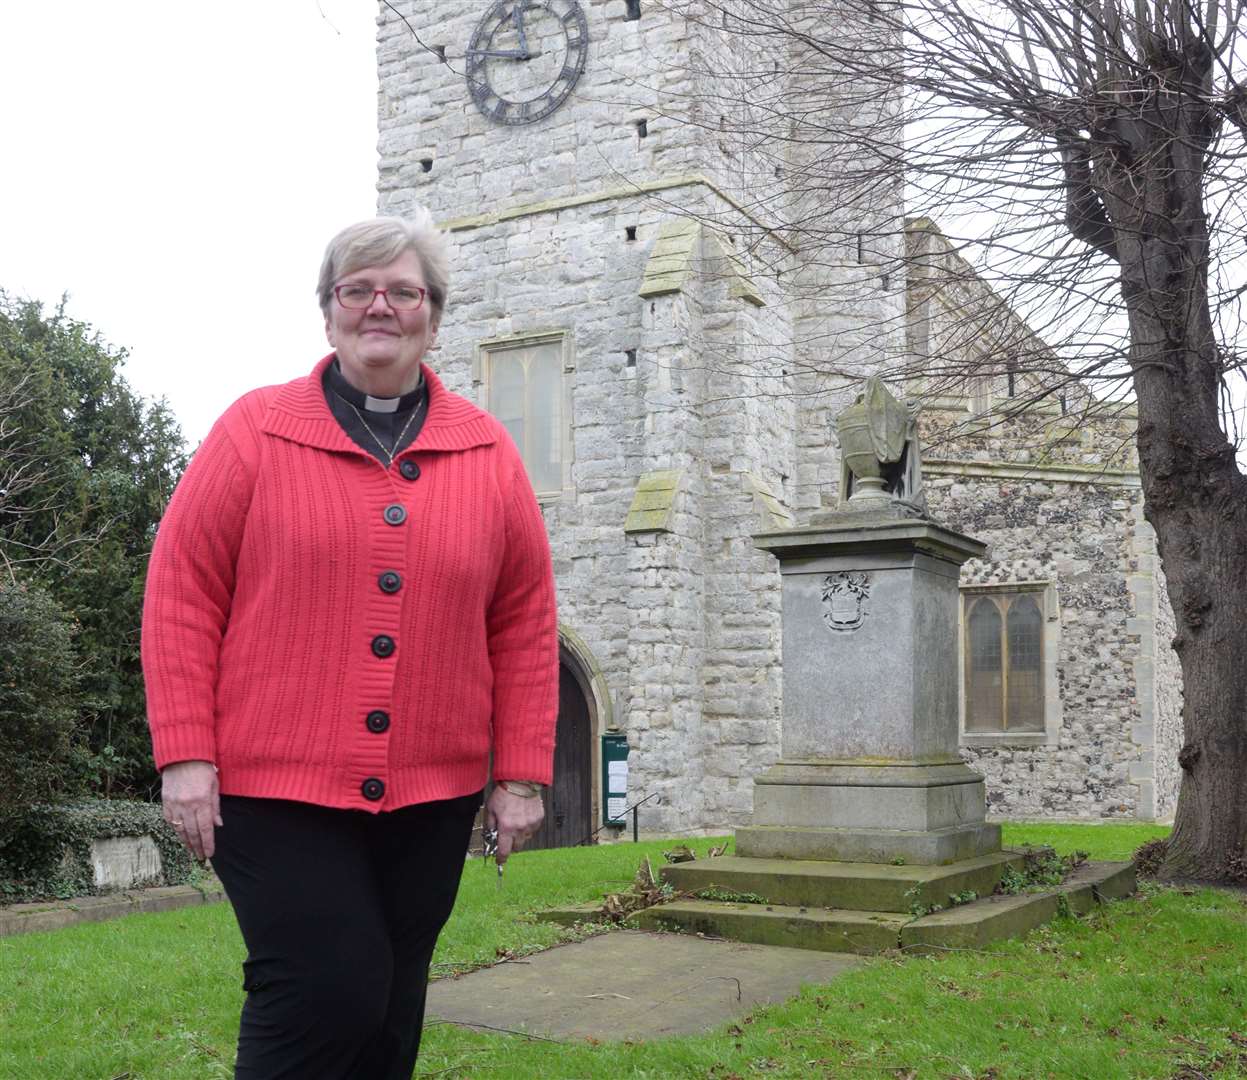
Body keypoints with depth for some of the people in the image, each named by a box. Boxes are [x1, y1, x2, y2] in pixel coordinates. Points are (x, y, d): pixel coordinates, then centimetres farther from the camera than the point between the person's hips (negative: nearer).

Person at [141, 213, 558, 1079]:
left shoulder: (488, 453, 6)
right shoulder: (254, 431, 0)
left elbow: (526, 623, 7)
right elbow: (182, 594, -2)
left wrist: (521, 775, 3)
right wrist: (185, 754, -8)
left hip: (432, 797, 3)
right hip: (275, 790, -3)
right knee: (326, 994, -10)